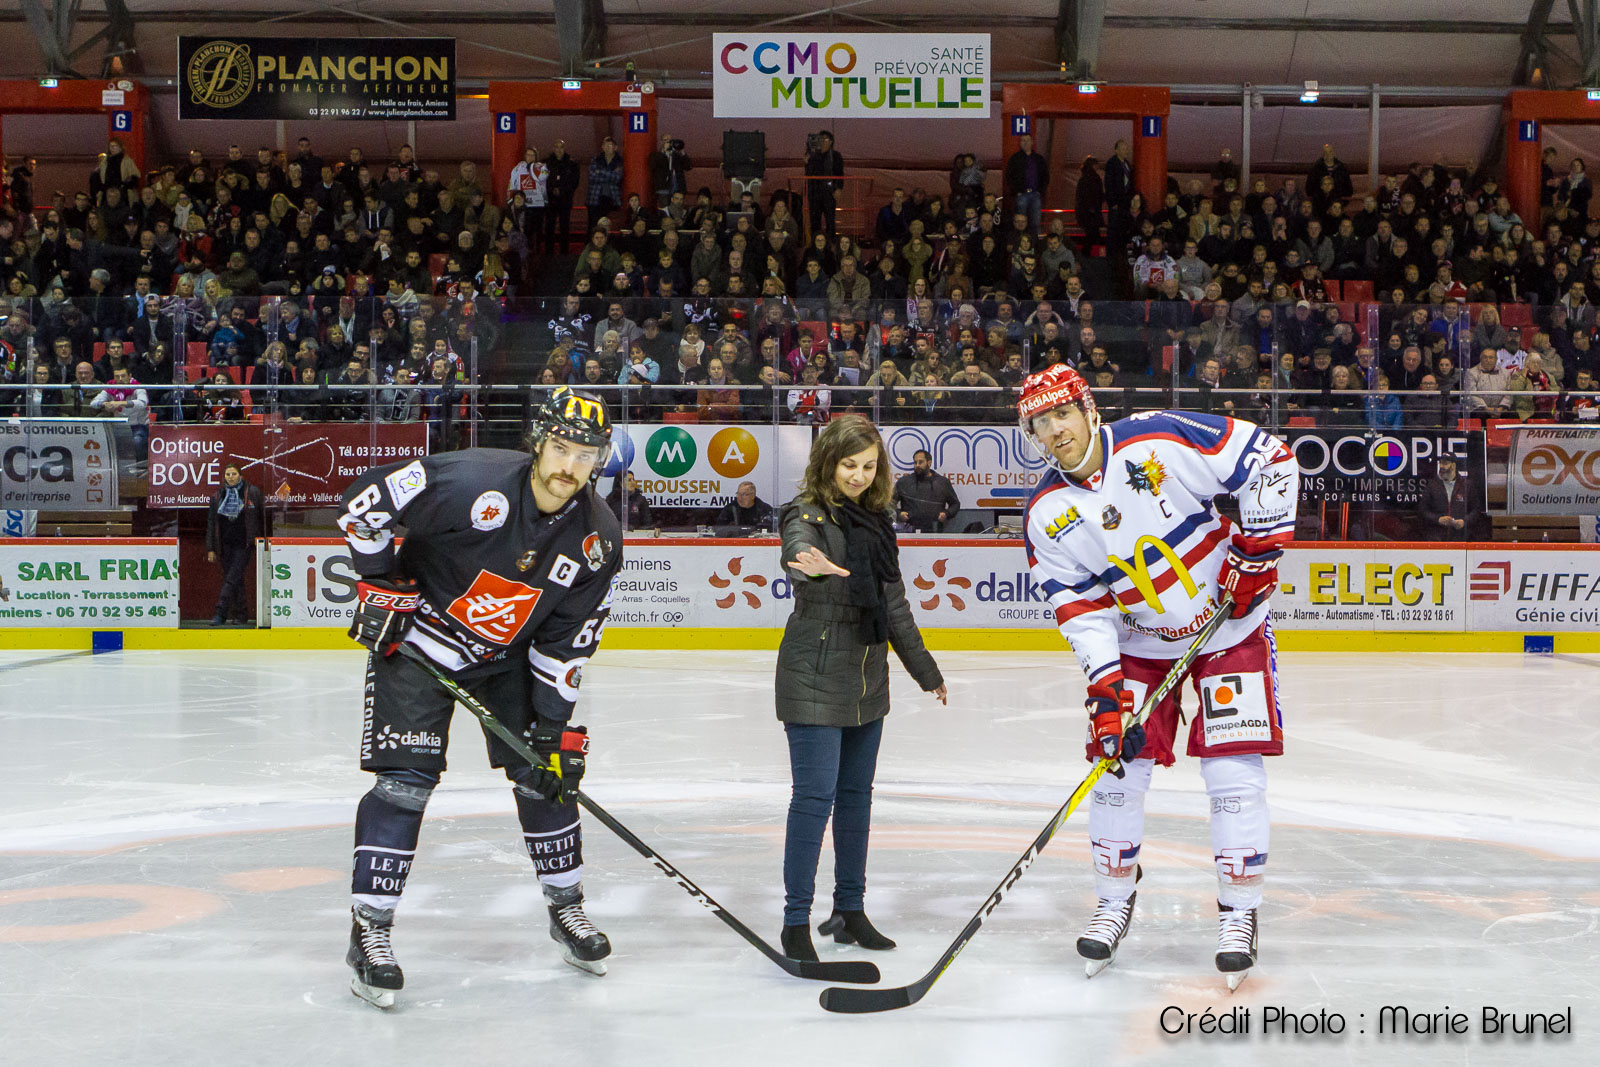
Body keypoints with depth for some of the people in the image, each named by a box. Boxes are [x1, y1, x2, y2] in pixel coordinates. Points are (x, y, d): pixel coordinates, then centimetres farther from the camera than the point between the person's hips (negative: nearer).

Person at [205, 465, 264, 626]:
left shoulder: (253, 493, 1)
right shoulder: (217, 497, 10)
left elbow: (262, 517, 3)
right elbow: (211, 524, 10)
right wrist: (210, 549, 4)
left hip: (244, 545, -4)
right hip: (226, 545, 4)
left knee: (232, 578, -13)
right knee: (237, 581, 7)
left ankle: (220, 613, -16)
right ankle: (240, 614, 13)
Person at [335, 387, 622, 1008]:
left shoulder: (598, 539, -13)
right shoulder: (471, 481, -29)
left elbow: (568, 641, -6)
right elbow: (365, 499, -19)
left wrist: (556, 727, -9)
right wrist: (379, 586, -15)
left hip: (510, 654, 5)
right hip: (416, 639, -4)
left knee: (545, 773, 5)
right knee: (405, 780, -12)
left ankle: (566, 908, 25)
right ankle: (369, 930, -2)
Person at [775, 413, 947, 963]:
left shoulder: (875, 519, 11)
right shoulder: (809, 513, -10)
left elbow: (893, 604, 19)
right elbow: (797, 547, -36)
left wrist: (925, 670, 24)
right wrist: (808, 562, -61)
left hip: (867, 680, 7)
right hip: (814, 677, -7)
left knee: (856, 793, 13)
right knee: (816, 794, -8)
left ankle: (850, 911, 24)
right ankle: (796, 922, -1)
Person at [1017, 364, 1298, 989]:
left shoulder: (1161, 440, -20)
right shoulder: (1047, 516, -8)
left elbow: (1270, 459, -15)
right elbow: (1081, 607, -9)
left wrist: (1258, 545, -17)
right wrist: (1106, 687, -19)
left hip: (1231, 627, -3)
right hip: (1139, 646, 3)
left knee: (1234, 772, -6)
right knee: (1119, 768, 0)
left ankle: (1239, 913, 9)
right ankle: (1114, 904, 20)